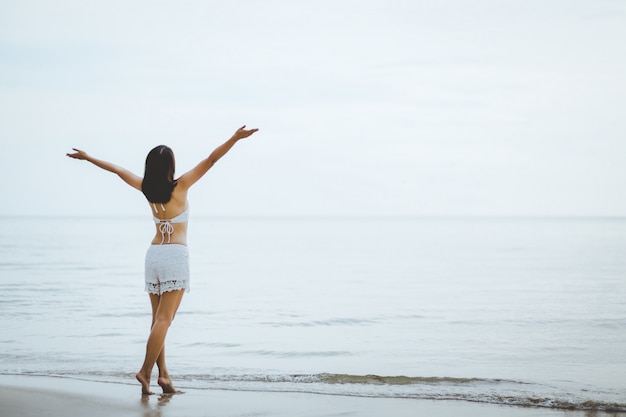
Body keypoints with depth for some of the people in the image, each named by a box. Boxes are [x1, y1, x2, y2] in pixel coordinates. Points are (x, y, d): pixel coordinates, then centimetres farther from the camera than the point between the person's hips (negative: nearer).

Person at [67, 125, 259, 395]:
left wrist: (87, 157, 29)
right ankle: (146, 371, -16)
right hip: (176, 254, -5)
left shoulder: (146, 188, 4)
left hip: (153, 254, 5)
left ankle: (163, 373, 4)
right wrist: (235, 138, -13)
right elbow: (210, 161, -11)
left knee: (159, 319, 8)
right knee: (164, 319, -7)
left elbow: (117, 169, 18)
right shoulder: (180, 186, -7)